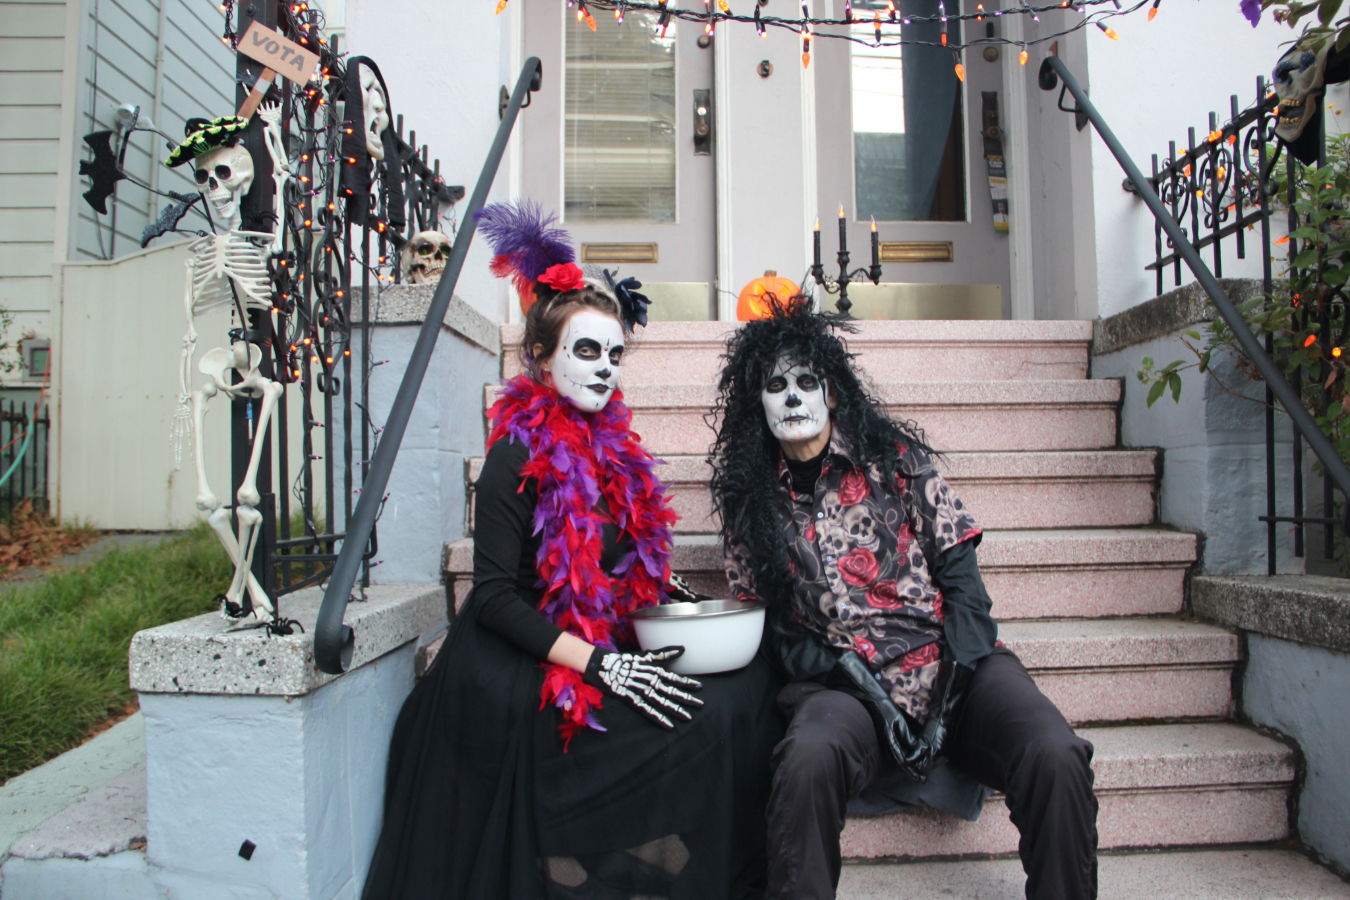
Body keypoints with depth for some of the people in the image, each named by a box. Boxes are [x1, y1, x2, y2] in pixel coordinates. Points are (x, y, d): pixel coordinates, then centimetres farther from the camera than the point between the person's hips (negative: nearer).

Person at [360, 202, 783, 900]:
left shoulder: (608, 443, 9)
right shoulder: (520, 455, -13)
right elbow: (495, 598, -17)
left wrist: (672, 598, 0)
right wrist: (603, 666, -23)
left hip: (597, 645, 8)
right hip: (518, 666, -7)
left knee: (750, 679, -7)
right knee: (700, 716, -21)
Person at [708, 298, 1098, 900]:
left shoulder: (896, 454, 6)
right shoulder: (751, 497, 8)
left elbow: (959, 572, 3)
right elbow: (760, 619, 7)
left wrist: (953, 690, -8)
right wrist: (848, 677, -9)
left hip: (947, 663, 1)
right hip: (839, 684, 0)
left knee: (1057, 759, -27)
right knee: (807, 762, -34)